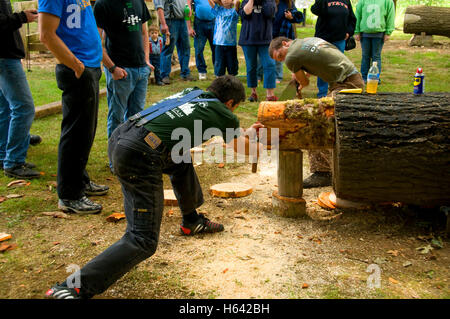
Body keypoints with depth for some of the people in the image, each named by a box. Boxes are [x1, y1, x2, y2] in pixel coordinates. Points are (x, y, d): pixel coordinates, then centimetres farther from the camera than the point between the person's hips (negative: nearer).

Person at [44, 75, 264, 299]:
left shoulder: (192, 92, 27)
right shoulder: (223, 114, 10)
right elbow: (243, 148, 30)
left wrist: (245, 132, 59)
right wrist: (261, 147, 53)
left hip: (119, 137, 9)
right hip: (139, 156, -9)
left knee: (181, 161, 31)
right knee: (143, 241, -4)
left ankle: (191, 221, 43)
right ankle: (73, 287, -13)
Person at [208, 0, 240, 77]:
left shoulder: (234, 11, 2)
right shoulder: (218, 10, 8)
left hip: (231, 43, -1)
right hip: (219, 43, 1)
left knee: (232, 67, 7)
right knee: (219, 66, 5)